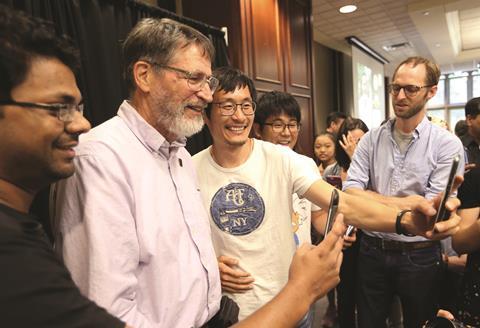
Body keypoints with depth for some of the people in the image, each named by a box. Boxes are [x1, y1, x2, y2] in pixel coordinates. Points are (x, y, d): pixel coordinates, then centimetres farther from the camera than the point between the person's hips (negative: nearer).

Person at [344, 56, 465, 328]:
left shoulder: (447, 144, -9)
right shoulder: (371, 139, -2)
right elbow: (350, 191, -11)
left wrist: (374, 198, -13)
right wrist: (405, 203, -19)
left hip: (420, 257, -2)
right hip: (372, 251, 2)